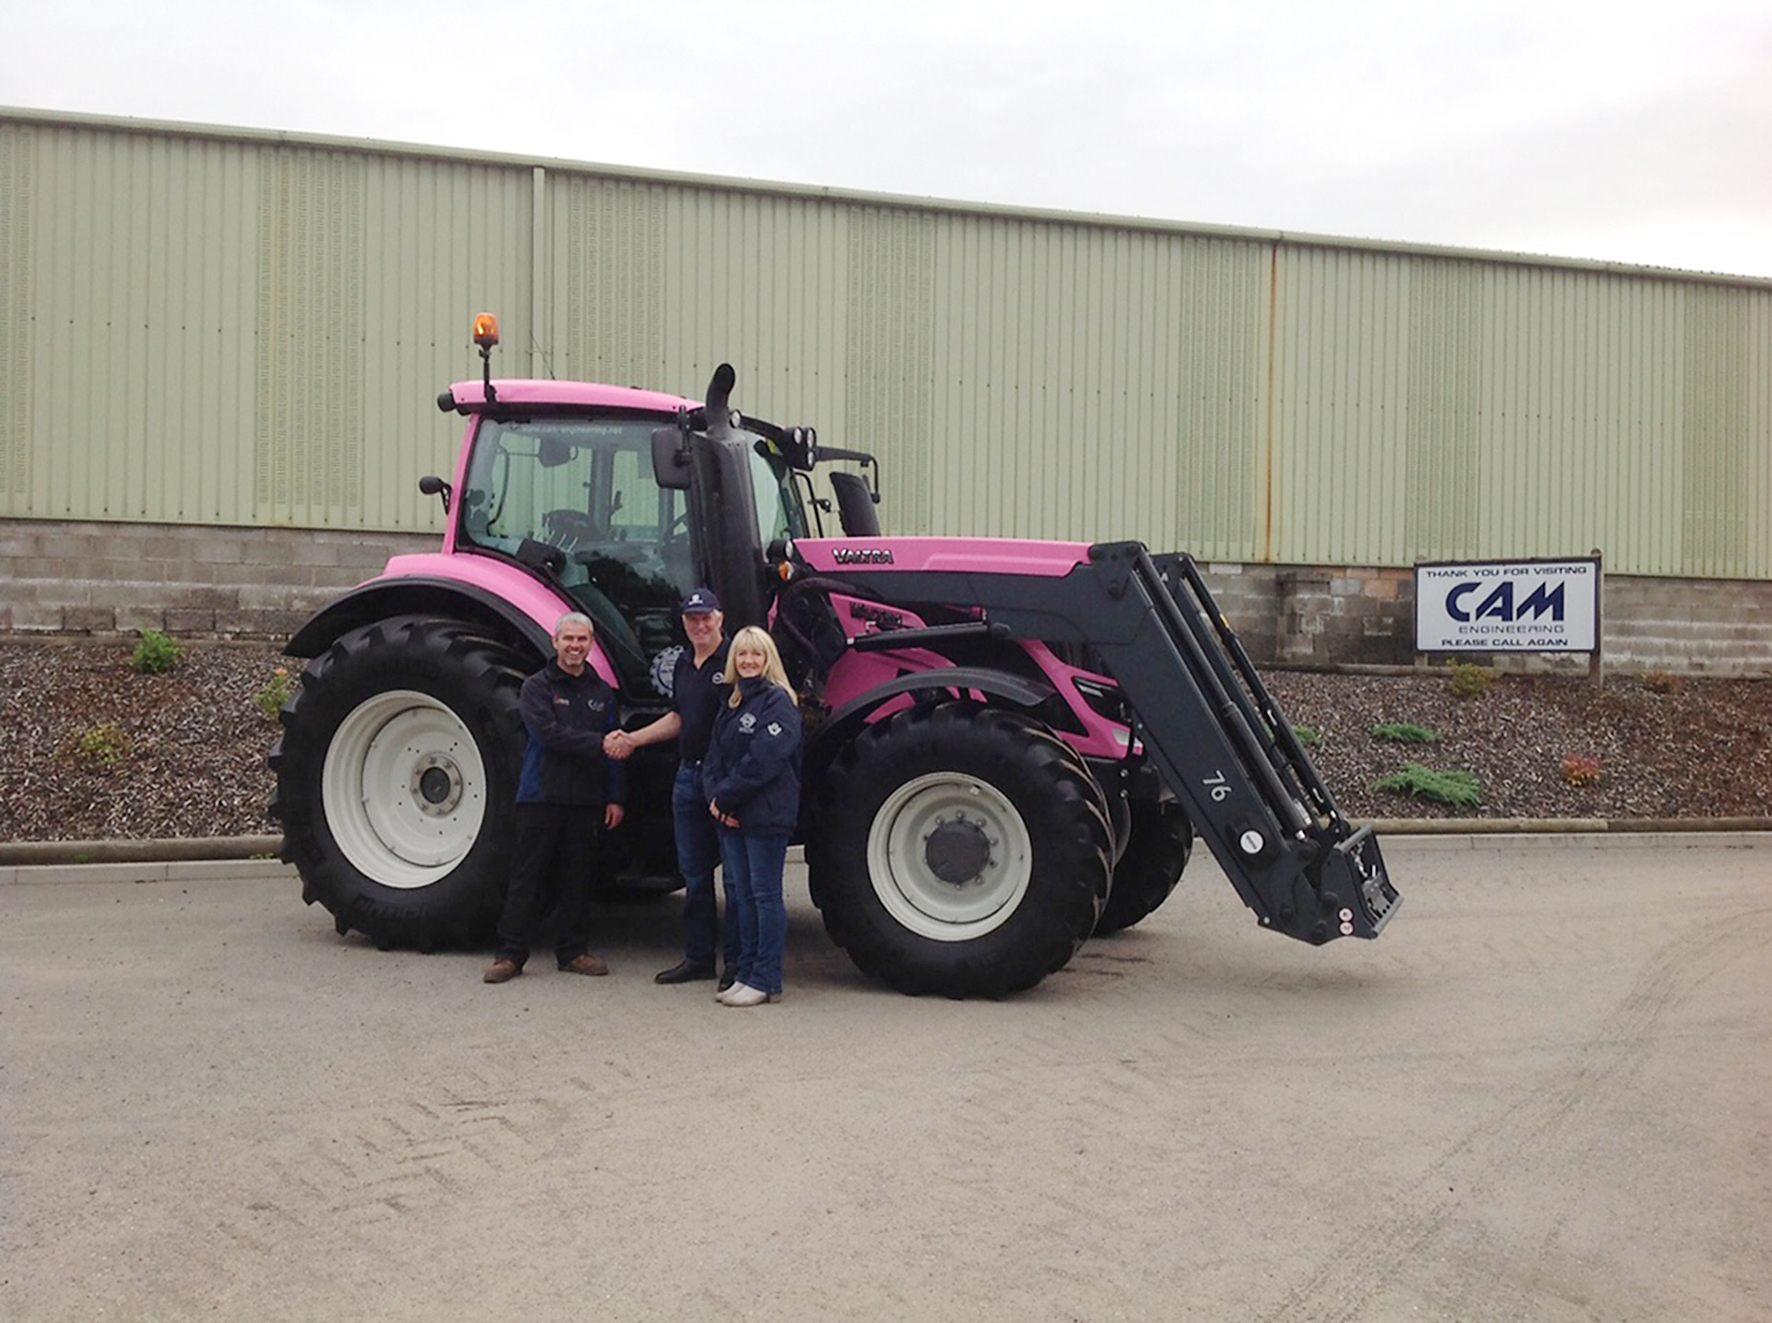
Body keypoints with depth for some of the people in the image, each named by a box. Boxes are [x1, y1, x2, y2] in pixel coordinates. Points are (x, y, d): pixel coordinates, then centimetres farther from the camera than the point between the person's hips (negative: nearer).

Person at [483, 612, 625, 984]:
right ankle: (510, 953, 5)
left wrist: (614, 797, 7)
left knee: (577, 879, 8)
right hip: (541, 796, -4)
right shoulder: (537, 686, -1)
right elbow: (549, 735, -15)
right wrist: (598, 745, -20)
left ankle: (573, 950, 18)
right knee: (528, 876, -1)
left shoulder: (602, 692, 13)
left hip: (586, 800, 4)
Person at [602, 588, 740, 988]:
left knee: (734, 872, -1)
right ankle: (698, 956, 22)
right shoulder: (684, 664, 15)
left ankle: (737, 961, 6)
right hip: (689, 774, 8)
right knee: (694, 872, 13)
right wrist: (632, 739, 16)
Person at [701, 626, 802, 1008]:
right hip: (731, 817, 8)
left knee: (765, 894, -3)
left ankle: (766, 980, 1)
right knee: (742, 893, 11)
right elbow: (714, 757, 13)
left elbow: (761, 761, -17)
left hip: (766, 815, -8)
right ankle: (746, 974, 18)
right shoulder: (732, 704, 17)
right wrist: (715, 797, -4)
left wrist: (725, 797, -13)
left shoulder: (778, 702, -8)